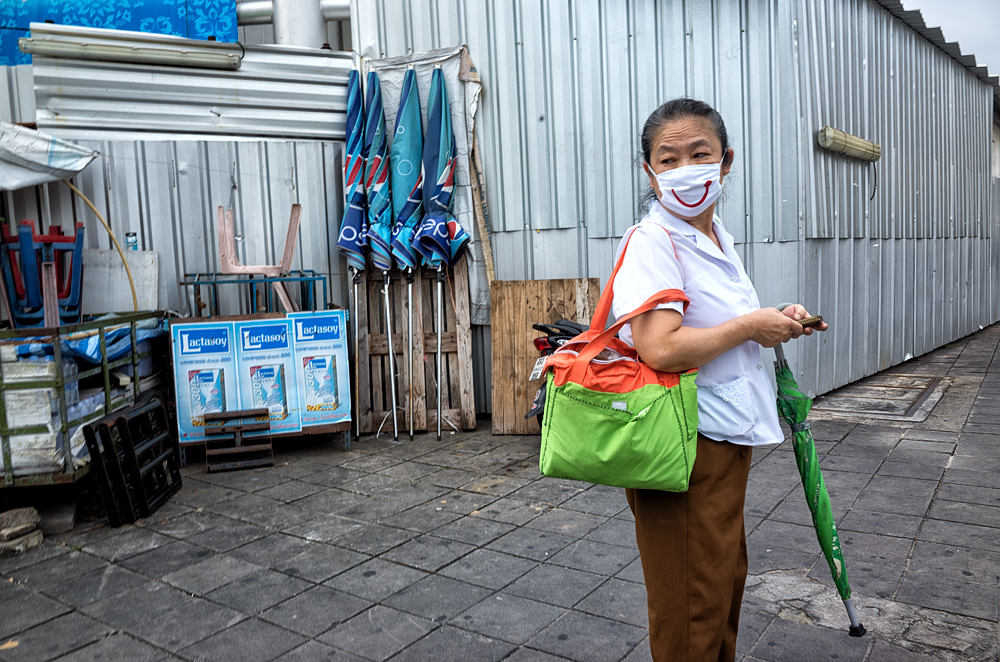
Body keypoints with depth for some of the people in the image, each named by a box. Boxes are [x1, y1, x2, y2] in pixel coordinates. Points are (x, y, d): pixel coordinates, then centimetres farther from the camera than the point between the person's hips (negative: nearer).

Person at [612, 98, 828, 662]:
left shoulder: (718, 236, 10)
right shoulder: (650, 242, -18)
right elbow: (660, 348, -32)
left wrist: (777, 322, 6)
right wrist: (751, 327, -19)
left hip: (728, 441, 9)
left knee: (727, 579, 26)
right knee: (692, 605, 7)